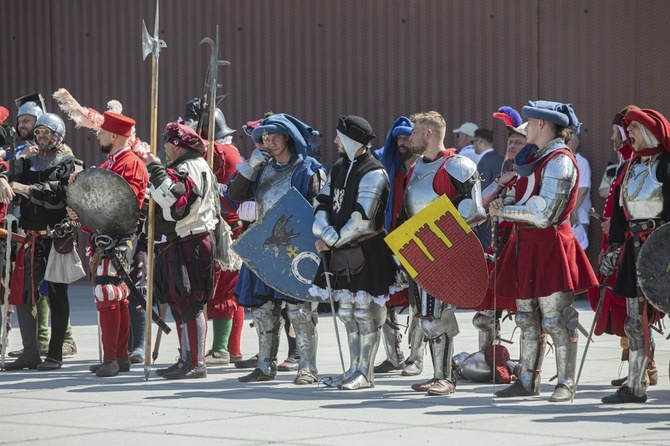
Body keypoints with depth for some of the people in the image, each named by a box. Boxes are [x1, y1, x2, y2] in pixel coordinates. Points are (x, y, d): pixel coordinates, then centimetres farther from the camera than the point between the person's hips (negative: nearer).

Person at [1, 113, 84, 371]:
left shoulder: (70, 165, -3)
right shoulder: (28, 163, 16)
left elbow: (58, 194, -19)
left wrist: (24, 188, -20)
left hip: (57, 240, -6)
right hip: (32, 239, 6)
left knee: (57, 296, 0)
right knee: (22, 294, 3)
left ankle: (55, 355, 5)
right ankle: (30, 353, 10)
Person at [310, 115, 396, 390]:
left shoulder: (373, 174, -13)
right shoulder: (338, 169, 14)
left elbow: (361, 219, -18)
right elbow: (322, 204, 10)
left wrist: (334, 241, -13)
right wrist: (327, 234, -9)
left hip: (367, 252, -8)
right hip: (342, 252, 8)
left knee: (366, 312, -3)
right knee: (348, 312, 12)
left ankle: (365, 372, 1)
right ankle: (354, 369, 20)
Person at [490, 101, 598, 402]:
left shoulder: (559, 161, -13)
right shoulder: (534, 157, 16)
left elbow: (543, 213, -19)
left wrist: (503, 210, -10)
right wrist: (505, 205, 1)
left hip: (549, 244, -9)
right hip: (526, 244, 9)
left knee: (555, 318, -6)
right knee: (527, 317, 12)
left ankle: (566, 383, 0)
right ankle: (528, 380, 18)